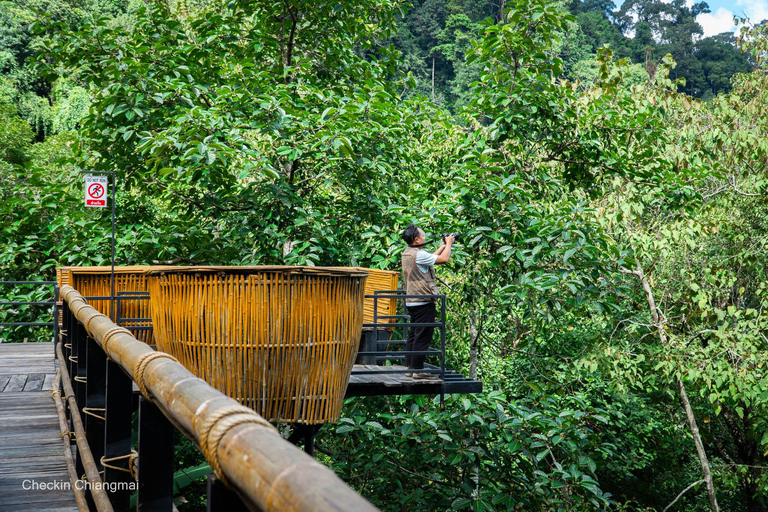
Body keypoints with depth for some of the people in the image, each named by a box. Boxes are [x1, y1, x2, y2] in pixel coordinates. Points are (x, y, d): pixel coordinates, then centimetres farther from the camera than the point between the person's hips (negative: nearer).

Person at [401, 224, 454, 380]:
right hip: (423, 302, -10)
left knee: (413, 335, 14)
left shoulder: (407, 253, 13)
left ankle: (410, 367, 18)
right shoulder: (418, 254, -18)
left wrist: (443, 246, 25)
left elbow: (431, 258, 24)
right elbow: (443, 259, -14)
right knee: (422, 336, -6)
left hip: (412, 301, 10)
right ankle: (418, 370, -4)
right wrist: (448, 244, 1)